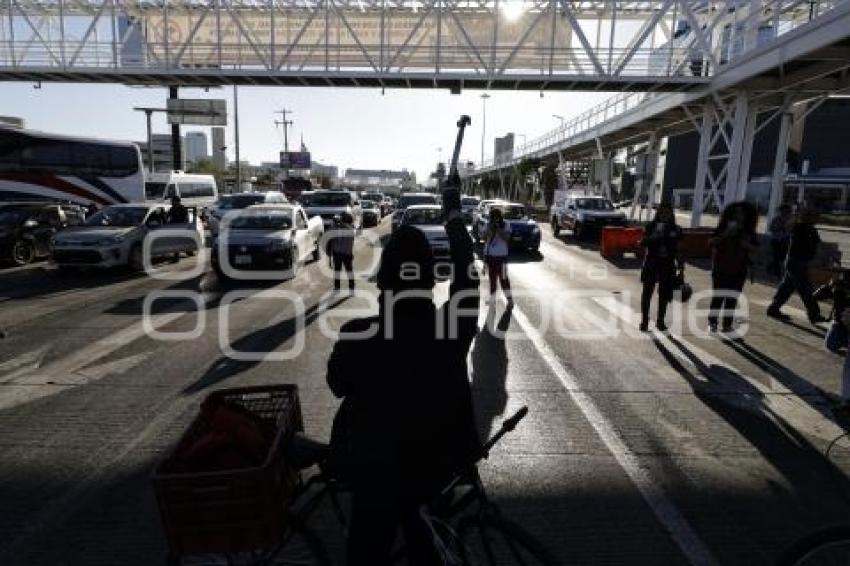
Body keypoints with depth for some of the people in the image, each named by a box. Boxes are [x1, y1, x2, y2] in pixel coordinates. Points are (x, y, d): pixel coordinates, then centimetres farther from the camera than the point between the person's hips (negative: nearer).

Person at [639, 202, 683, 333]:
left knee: (664, 294, 8)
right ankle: (644, 321, 9)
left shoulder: (675, 229, 5)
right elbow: (643, 244, -4)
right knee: (647, 292, 1)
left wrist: (680, 263, 6)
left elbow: (676, 249, 11)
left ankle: (660, 321, 21)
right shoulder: (651, 226, -2)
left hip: (668, 265, 2)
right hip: (651, 263, -2)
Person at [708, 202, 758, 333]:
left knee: (732, 298, 3)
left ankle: (727, 324, 9)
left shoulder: (749, 232, 6)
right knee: (718, 296, -4)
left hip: (739, 270, 2)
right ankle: (712, 323, 4)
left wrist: (745, 244, -16)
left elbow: (755, 248, 1)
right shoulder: (723, 228, 0)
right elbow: (710, 242, -9)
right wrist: (724, 235, -21)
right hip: (721, 268, -2)